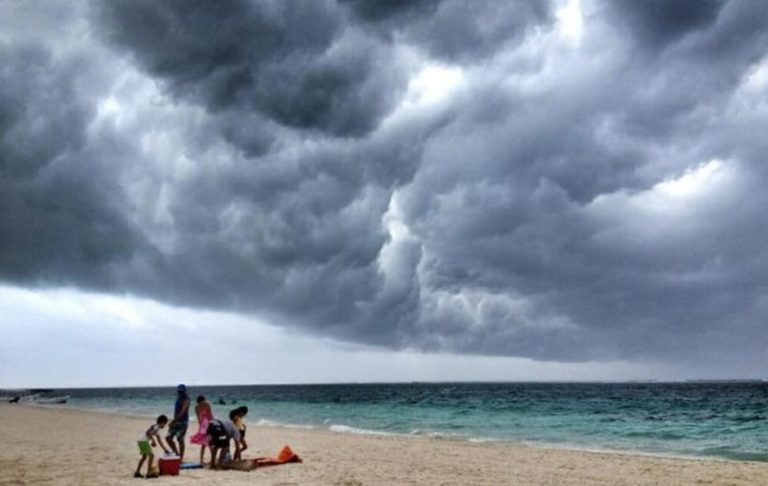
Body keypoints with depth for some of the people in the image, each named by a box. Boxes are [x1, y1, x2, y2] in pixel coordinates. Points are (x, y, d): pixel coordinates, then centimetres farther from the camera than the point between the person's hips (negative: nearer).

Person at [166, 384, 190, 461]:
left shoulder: (186, 400, -13)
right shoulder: (178, 398, 13)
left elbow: (182, 411, -22)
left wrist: (174, 420, -27)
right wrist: (174, 420, 15)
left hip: (182, 422, -8)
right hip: (176, 421, 8)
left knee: (180, 440, -5)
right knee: (168, 438, 6)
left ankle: (181, 458, 2)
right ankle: (176, 453, 19)